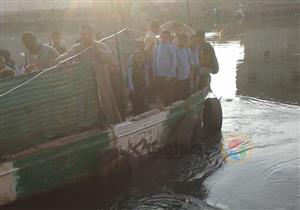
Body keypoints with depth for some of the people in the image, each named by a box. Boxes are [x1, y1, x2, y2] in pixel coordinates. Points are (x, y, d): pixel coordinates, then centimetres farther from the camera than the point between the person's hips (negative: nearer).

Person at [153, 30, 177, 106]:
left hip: (168, 76, -5)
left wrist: (170, 75, -13)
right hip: (159, 75, 5)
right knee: (161, 94, 13)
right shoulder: (158, 47, 6)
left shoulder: (171, 47, -9)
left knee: (169, 95, 4)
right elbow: (155, 61, 12)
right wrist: (155, 73, 8)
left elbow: (174, 62, -11)